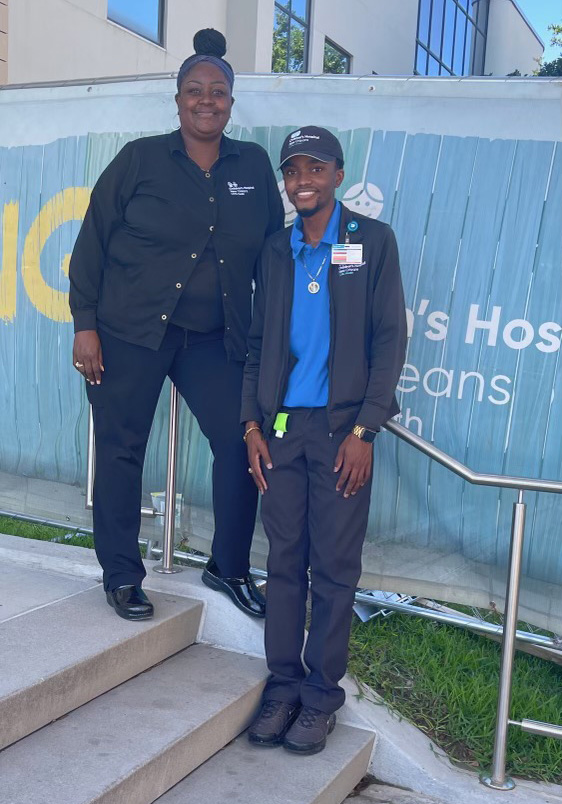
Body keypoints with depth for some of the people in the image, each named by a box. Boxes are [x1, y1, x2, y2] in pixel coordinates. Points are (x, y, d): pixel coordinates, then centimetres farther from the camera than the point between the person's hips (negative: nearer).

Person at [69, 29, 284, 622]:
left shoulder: (254, 166, 9)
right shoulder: (141, 159, 0)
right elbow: (92, 244, 0)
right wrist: (85, 323, -6)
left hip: (214, 339, 3)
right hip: (130, 331, -2)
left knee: (241, 445, -4)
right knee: (121, 451, 3)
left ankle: (228, 568, 16)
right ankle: (120, 577, 19)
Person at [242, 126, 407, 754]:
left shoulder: (372, 241, 3)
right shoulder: (275, 250, 13)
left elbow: (389, 339, -2)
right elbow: (257, 342, 13)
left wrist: (363, 430, -9)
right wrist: (252, 424, 3)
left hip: (340, 427, -3)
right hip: (280, 426, 3)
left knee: (334, 567, 1)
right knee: (284, 562, 6)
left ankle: (322, 694, 14)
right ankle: (283, 684, 17)